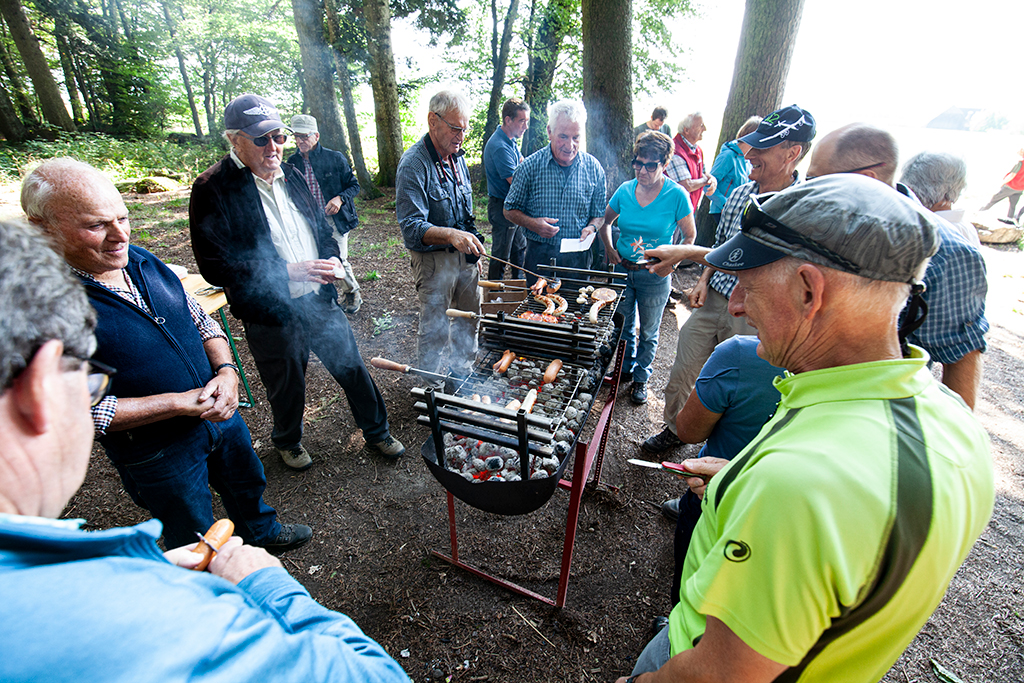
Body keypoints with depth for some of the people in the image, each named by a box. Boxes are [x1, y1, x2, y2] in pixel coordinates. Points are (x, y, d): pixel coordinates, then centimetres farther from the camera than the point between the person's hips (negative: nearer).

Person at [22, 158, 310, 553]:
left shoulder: (142, 259, -4)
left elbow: (201, 321, 5)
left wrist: (226, 370, -12)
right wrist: (182, 402, -24)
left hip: (221, 413, 6)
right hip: (156, 452, -6)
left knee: (247, 483, 30)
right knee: (195, 540, 19)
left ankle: (260, 533, 59)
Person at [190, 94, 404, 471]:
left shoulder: (290, 175, 7)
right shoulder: (212, 189, -13)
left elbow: (321, 226, 18)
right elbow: (215, 267, -18)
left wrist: (332, 258, -4)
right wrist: (288, 271, -25)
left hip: (321, 300, 5)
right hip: (271, 315, -4)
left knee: (353, 369, 13)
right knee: (287, 387, 15)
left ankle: (377, 431, 36)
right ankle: (287, 441, 46)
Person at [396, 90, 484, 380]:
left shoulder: (456, 157, 8)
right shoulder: (413, 164, -18)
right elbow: (411, 227, -27)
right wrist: (450, 235, -43)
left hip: (464, 255, 8)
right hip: (434, 259, -8)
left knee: (468, 319, 18)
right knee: (434, 330, 3)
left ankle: (462, 372, 39)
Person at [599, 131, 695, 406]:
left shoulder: (676, 195, -12)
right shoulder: (625, 190, -3)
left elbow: (690, 237, -2)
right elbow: (606, 222, 12)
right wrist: (610, 250, 0)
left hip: (654, 277, -2)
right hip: (622, 270, 3)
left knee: (648, 332, 12)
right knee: (624, 326, 17)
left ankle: (641, 378, 33)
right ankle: (625, 368, 41)